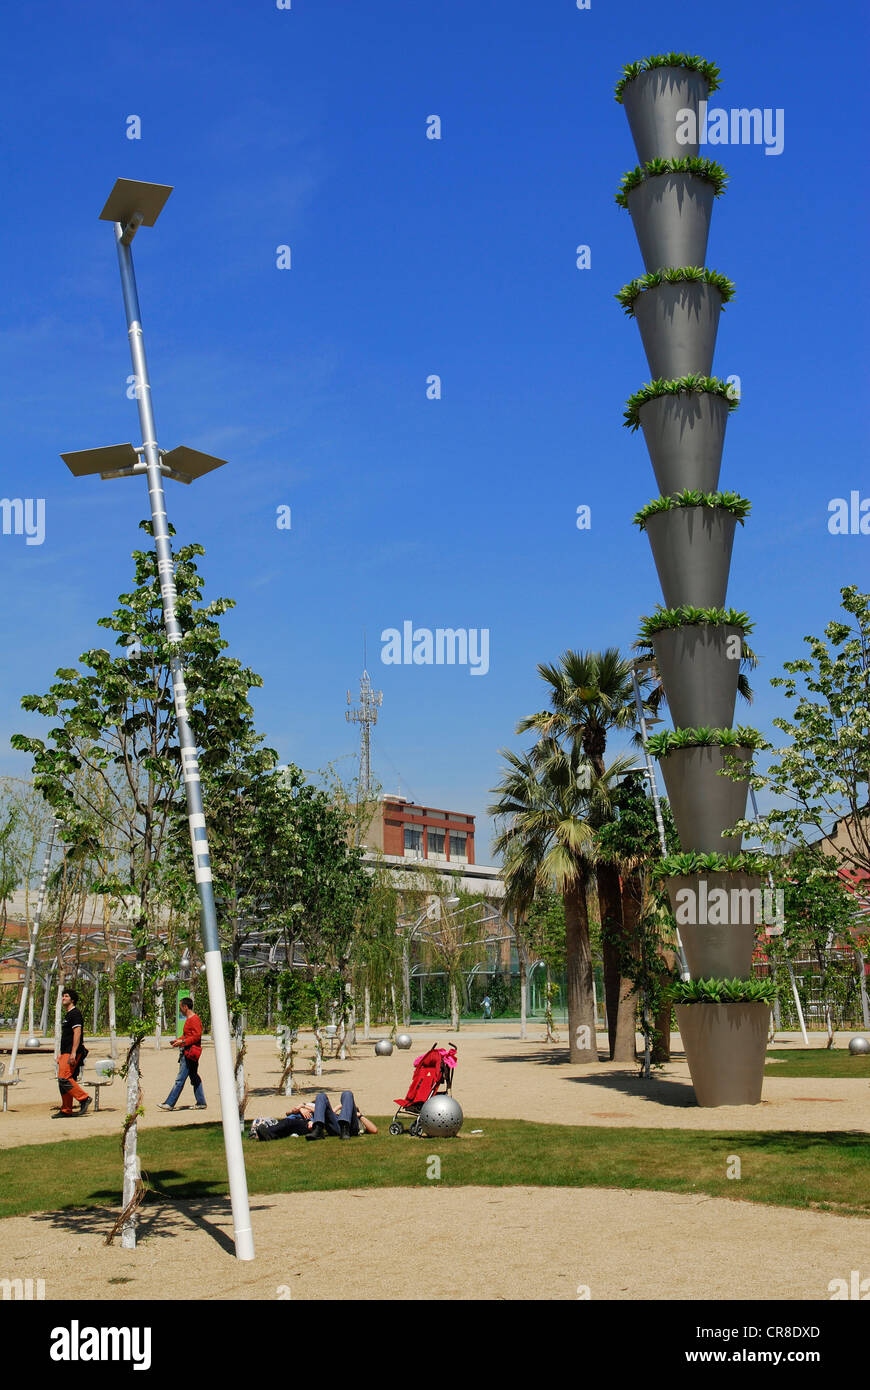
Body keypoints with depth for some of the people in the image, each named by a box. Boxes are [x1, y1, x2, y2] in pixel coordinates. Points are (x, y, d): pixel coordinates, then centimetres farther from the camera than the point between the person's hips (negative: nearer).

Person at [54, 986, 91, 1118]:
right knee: (62, 1080, 8)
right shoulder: (67, 1014, 22)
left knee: (64, 1078, -18)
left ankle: (84, 1098, -12)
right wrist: (60, 1053, 25)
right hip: (66, 1053, 10)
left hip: (72, 1052, -10)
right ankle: (66, 1110, 11)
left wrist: (73, 1053, -25)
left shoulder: (75, 1014, -10)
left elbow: (77, 1033, -19)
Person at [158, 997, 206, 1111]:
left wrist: (183, 1042, -20)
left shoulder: (195, 1019, -14)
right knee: (194, 1078, 11)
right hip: (187, 1052, 11)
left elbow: (197, 1036, -20)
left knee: (180, 1079, -8)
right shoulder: (188, 1019, 18)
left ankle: (170, 1103, -8)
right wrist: (178, 1040, 11)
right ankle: (201, 1103, 14)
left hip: (191, 1053, -11)